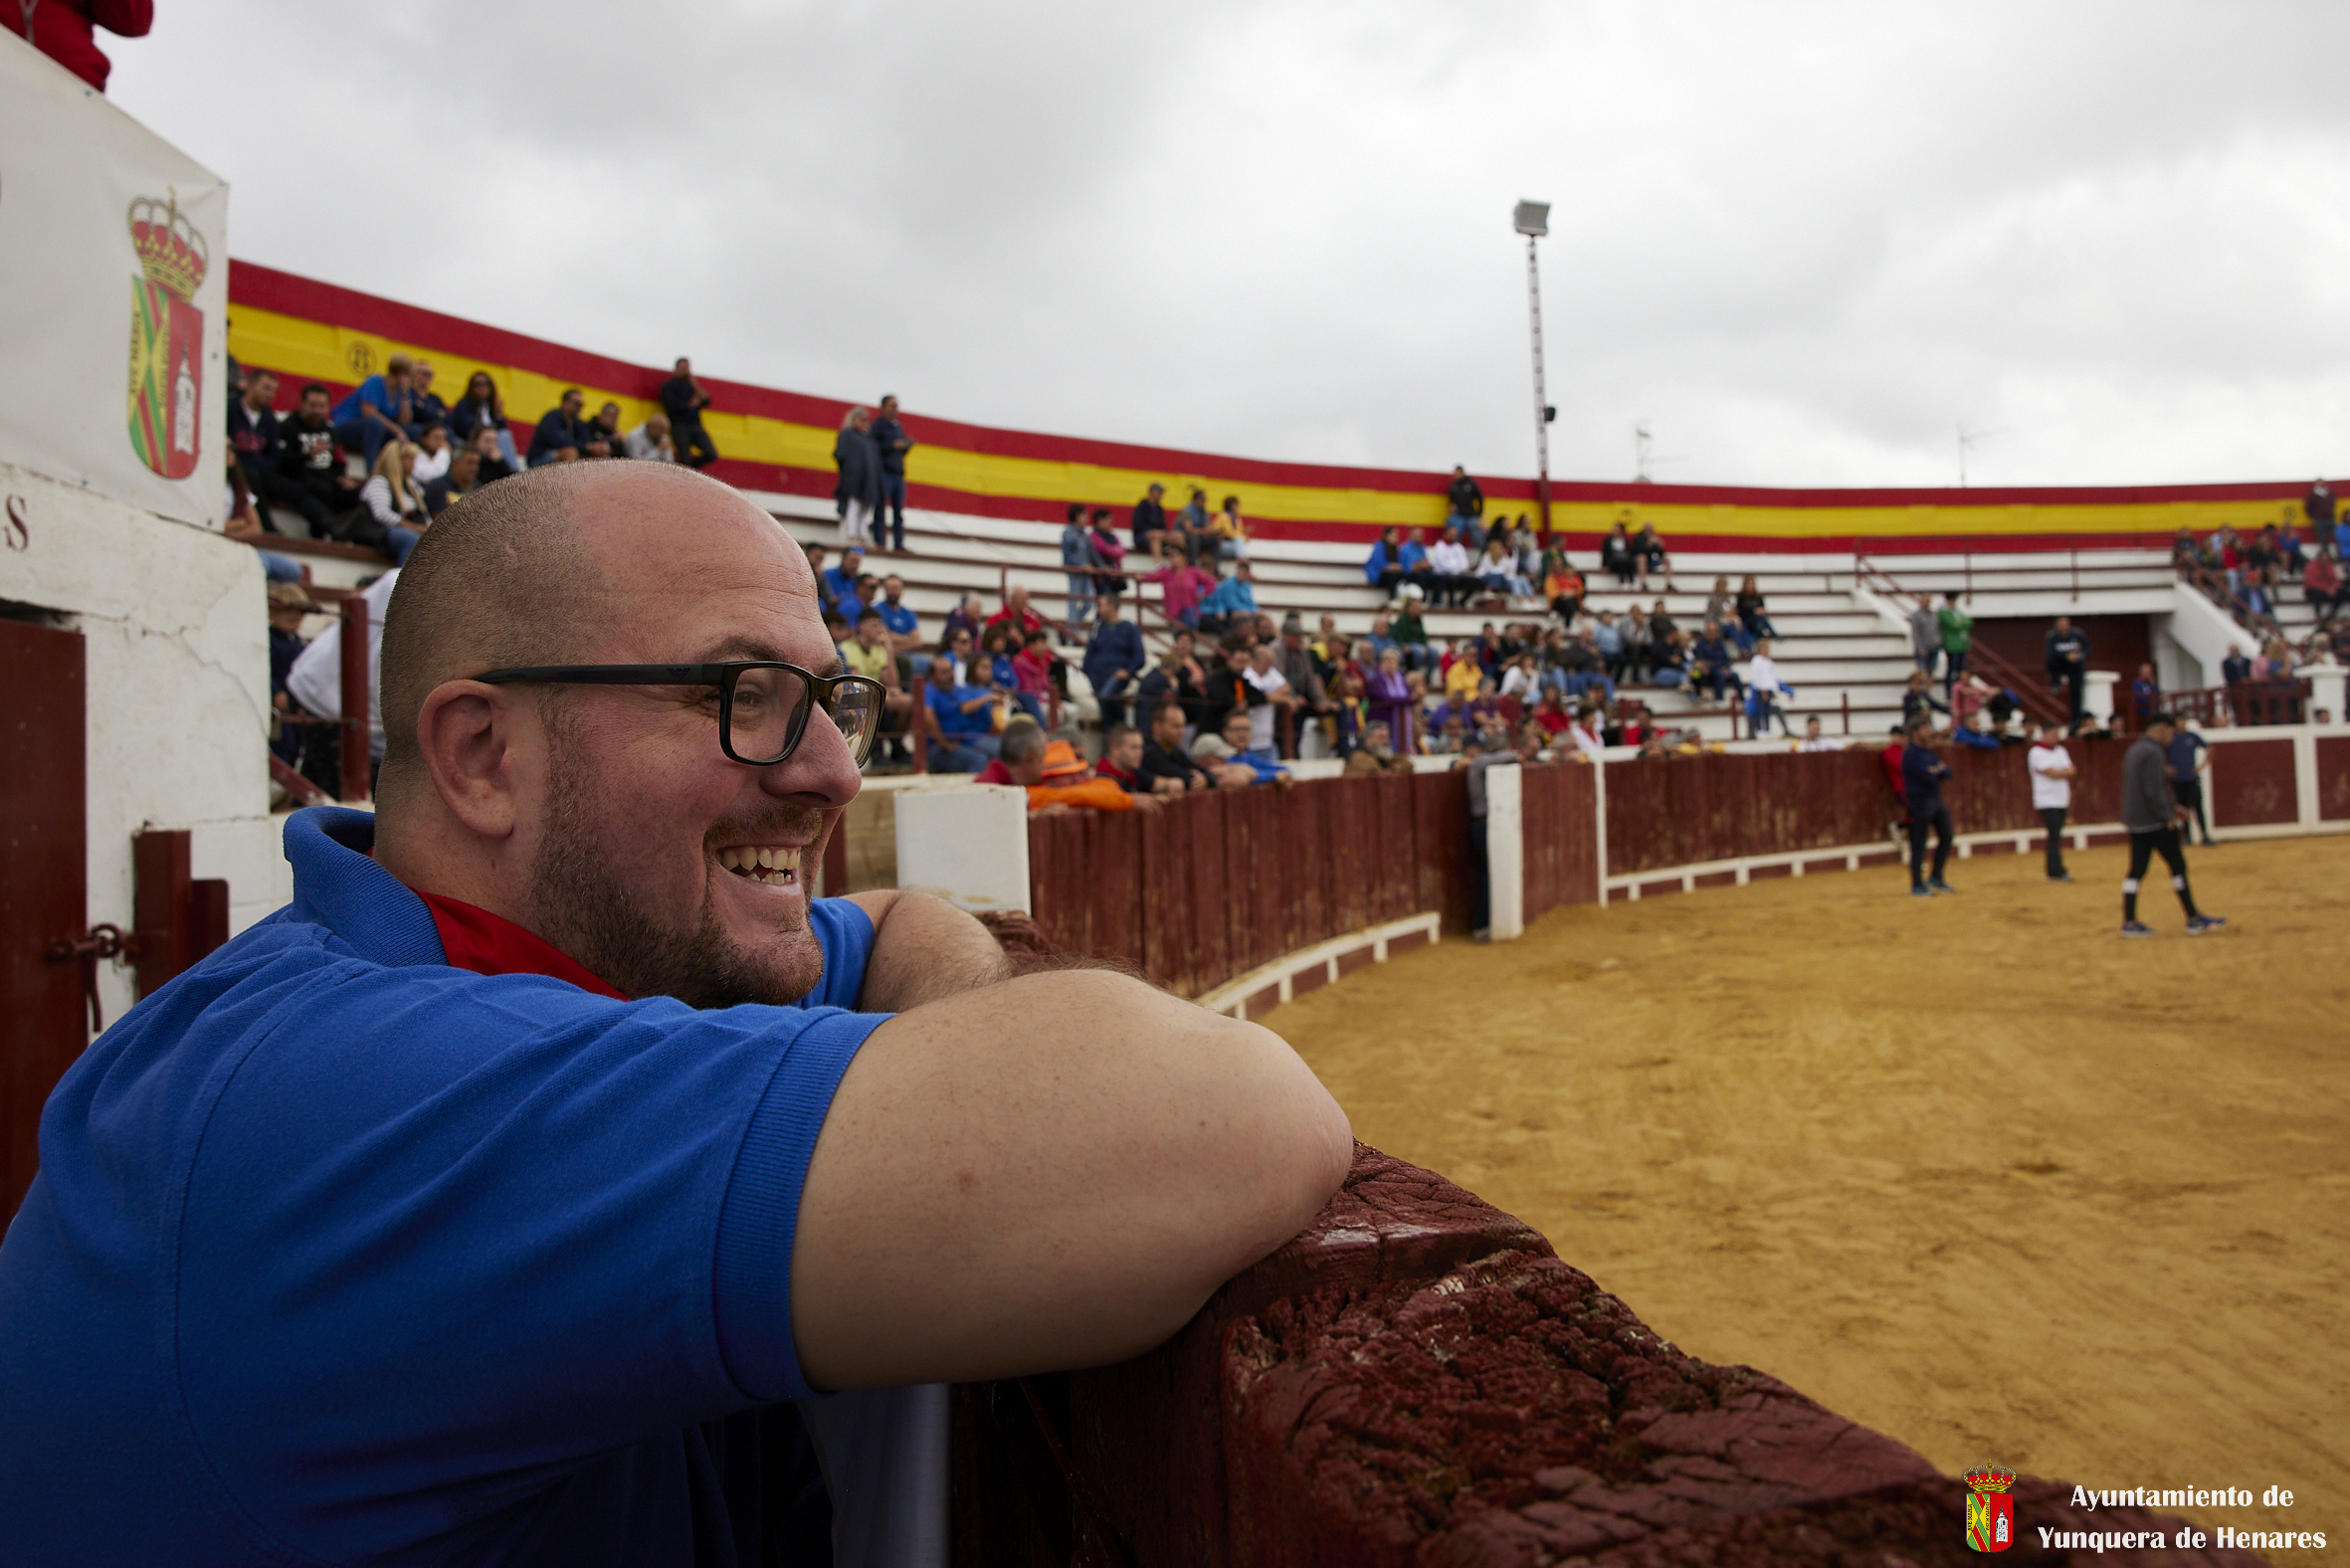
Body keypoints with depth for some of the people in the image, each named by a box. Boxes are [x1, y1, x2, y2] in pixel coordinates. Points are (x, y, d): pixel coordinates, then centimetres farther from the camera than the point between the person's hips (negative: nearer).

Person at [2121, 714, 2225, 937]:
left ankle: (2129, 922, 5)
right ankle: (2194, 919, 10)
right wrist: (2167, 816, -14)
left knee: (2136, 870, 7)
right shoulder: (2153, 752, -16)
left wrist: (2172, 805, 24)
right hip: (2155, 823, -9)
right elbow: (2153, 791, -22)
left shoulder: (2134, 750, 15)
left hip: (2134, 822, 9)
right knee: (2178, 866, 2)